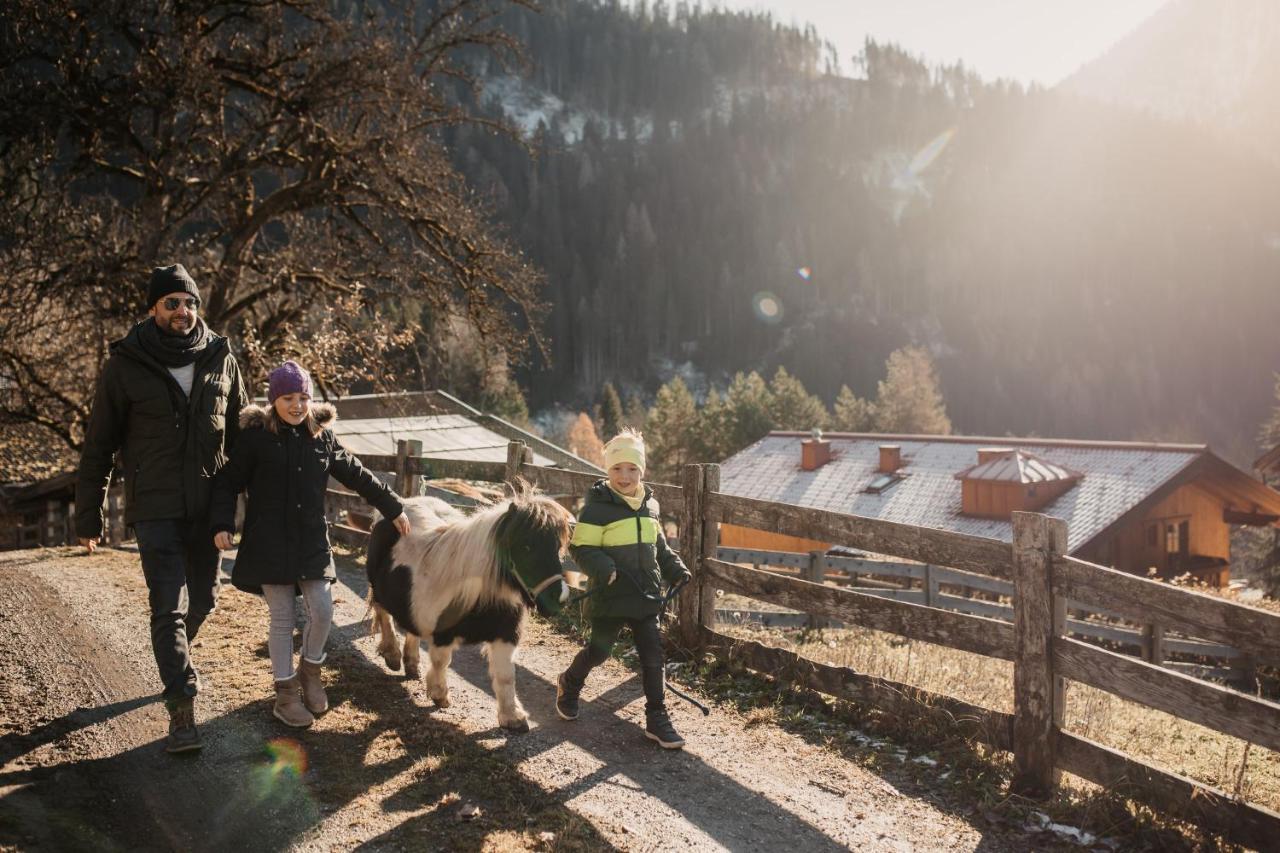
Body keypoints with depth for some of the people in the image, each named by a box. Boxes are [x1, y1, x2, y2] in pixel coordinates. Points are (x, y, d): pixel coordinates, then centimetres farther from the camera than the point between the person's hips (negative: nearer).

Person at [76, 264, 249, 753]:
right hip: (155, 507, -4)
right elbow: (98, 445, -1)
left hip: (206, 506, 4)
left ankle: (174, 656, 43)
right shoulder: (126, 365, -6)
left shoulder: (220, 360, 3)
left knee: (203, 599, 14)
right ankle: (182, 710, -3)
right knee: (169, 605, -8)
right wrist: (88, 515, 0)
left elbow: (238, 431, 13)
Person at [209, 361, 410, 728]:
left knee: (322, 610, -2)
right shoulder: (255, 437, -5)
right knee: (282, 617, 2)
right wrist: (221, 525, -15)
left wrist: (392, 508, 19)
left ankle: (309, 671, 25)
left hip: (311, 540, 3)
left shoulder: (322, 436, 5)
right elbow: (228, 483, -1)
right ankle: (285, 694, 16)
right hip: (269, 542, -3)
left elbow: (357, 475, 14)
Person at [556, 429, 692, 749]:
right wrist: (603, 569, -28)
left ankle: (657, 719, 11)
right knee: (598, 650, 10)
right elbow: (581, 548, -13)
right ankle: (568, 684, 40)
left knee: (653, 656, 2)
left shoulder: (649, 505, 9)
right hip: (610, 596, -5)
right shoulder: (598, 507, -12)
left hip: (646, 596, 5)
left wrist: (675, 570, 12)